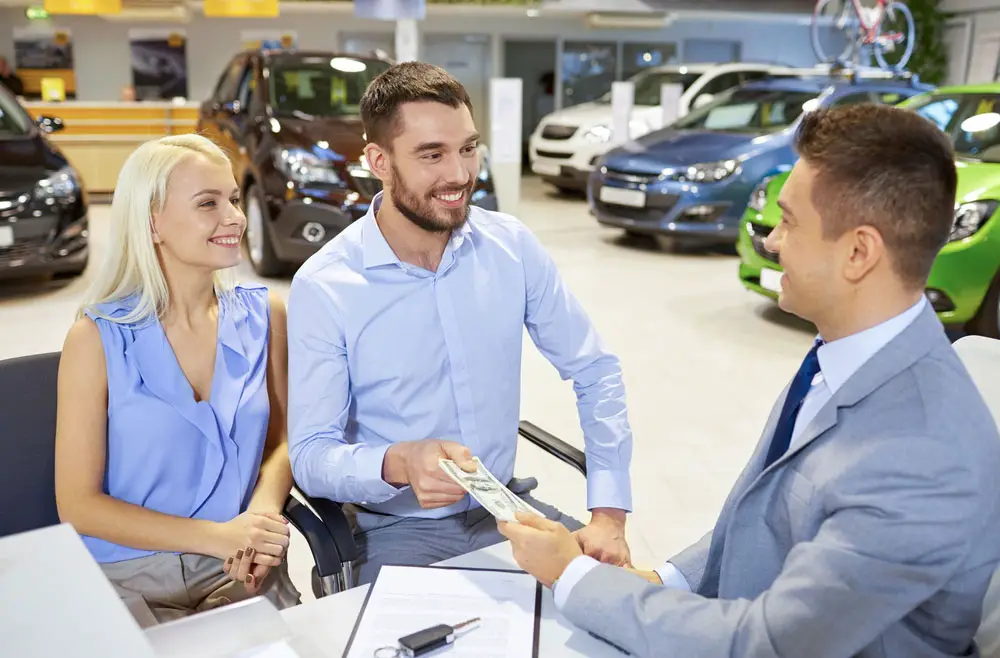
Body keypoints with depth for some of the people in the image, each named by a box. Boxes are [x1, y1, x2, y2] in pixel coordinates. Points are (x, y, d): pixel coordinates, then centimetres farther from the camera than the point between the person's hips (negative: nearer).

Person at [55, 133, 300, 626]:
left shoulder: (264, 316, 2)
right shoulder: (97, 338, -7)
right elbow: (78, 503, -6)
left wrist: (264, 510, -13)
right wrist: (216, 536, -16)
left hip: (239, 570, 2)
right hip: (129, 576, -2)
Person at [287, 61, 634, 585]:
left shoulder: (512, 246, -4)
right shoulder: (322, 288, -14)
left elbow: (594, 371, 2)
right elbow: (311, 454, -11)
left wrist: (609, 512, -7)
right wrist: (398, 464, -34)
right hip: (399, 529, -3)